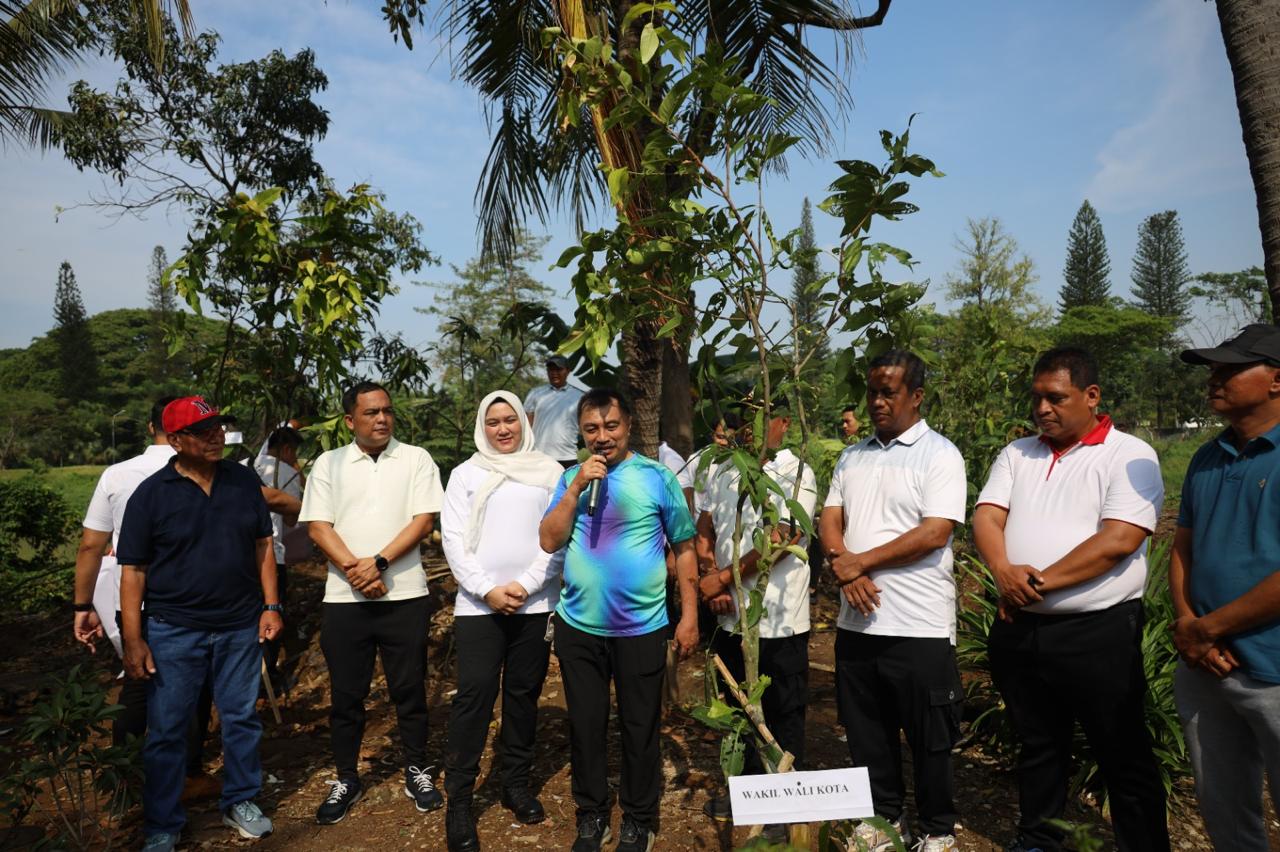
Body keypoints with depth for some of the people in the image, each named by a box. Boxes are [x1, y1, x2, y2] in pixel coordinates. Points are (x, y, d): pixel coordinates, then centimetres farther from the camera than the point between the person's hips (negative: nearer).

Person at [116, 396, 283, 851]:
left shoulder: (244, 481, 1)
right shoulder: (151, 494, -7)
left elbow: (262, 546, 7)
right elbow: (133, 570, -5)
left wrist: (271, 605, 1)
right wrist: (133, 640, -8)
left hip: (240, 626, 2)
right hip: (173, 630, -2)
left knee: (242, 718, 13)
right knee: (166, 729, 8)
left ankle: (240, 801, 32)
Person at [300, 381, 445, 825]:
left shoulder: (416, 459, 2)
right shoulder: (328, 464, 7)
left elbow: (423, 520, -5)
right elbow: (318, 526, 0)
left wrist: (377, 562, -15)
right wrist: (353, 569, -13)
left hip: (404, 595, -1)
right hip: (344, 597, 1)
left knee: (409, 689, 8)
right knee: (346, 693, 11)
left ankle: (417, 771, 26)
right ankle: (346, 779, 27)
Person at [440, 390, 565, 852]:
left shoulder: (549, 471, 5)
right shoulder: (465, 474, 6)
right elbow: (453, 539, 0)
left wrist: (525, 585, -10)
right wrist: (487, 590, -10)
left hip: (535, 603, 1)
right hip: (478, 604, -1)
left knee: (524, 693, 10)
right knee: (474, 694, -5)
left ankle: (516, 783, 26)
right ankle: (458, 799, 6)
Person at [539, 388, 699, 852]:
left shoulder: (657, 477, -5)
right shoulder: (571, 477, 4)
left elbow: (684, 548, -2)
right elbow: (549, 541, -3)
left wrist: (689, 615, -5)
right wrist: (576, 488, -14)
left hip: (641, 627, -2)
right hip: (578, 625, 3)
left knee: (639, 728, 11)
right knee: (585, 725, 15)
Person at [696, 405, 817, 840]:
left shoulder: (796, 474, -10)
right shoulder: (725, 472, 7)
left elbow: (779, 541, -19)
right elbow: (703, 530, 5)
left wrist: (722, 579, -14)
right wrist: (711, 579, -11)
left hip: (778, 621, -5)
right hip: (730, 616, 6)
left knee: (784, 715, 9)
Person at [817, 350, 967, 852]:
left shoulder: (940, 455, -7)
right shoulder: (852, 457, 11)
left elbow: (935, 533, -16)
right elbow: (829, 520, 8)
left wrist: (860, 560, -14)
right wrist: (843, 567, -12)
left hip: (919, 625, -5)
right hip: (857, 620, 5)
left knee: (929, 737, 10)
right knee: (867, 733, 17)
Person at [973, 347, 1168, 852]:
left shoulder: (1129, 456, -7)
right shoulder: (1017, 454, 10)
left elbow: (1119, 540, -18)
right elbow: (986, 518, 1)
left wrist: (1040, 582, -17)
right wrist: (1004, 572, -19)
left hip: (1098, 631, -5)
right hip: (1018, 630, 5)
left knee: (1124, 758, 9)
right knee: (1037, 748, 20)